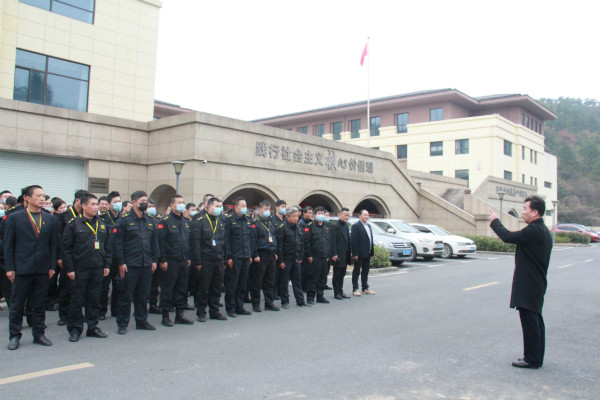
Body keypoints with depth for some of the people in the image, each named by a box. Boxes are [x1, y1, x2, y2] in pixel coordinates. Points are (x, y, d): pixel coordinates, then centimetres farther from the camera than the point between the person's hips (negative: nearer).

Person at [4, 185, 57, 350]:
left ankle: (39, 334, 20)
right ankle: (15, 335, 19)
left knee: (39, 304, 10)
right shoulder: (14, 218, -1)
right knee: (17, 304, 7)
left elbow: (53, 244, 9)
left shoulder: (50, 219, 8)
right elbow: (8, 244, -1)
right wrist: (9, 268, -5)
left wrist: (52, 266, 4)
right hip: (21, 268, -2)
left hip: (42, 269, 3)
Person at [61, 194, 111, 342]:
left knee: (94, 299, 10)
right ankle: (75, 329, 15)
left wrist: (107, 265, 9)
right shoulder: (74, 224, -4)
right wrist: (69, 268, -10)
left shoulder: (102, 225, 11)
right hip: (79, 268, -4)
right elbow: (66, 247, -6)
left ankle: (92, 327, 21)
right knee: (77, 299, 3)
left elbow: (107, 247, 15)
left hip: (97, 268, 4)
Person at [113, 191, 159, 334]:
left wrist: (154, 260, 9)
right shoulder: (124, 220, -5)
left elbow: (155, 242, 15)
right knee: (126, 295, 3)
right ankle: (122, 324, 14)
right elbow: (118, 243, -7)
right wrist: (121, 262, -12)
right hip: (129, 265, -5)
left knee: (143, 295, 12)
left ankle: (142, 321, 24)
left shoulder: (150, 221, 11)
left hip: (146, 265, 5)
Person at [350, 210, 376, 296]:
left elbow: (371, 240, 18)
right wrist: (355, 253, -19)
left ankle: (365, 288, 22)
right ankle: (355, 289, 6)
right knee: (356, 272, 0)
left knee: (365, 271, 14)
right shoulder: (356, 226, -10)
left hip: (367, 254, 8)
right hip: (359, 254, -8)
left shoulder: (369, 226, 17)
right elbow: (353, 241, -15)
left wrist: (372, 252, 13)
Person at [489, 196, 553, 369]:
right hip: (537, 285, 10)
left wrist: (495, 222, -5)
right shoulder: (544, 231, 12)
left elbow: (508, 237, -19)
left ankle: (532, 359, 7)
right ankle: (537, 358, 26)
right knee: (536, 321, 16)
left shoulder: (533, 231, -21)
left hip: (528, 286, -10)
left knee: (530, 322, -2)